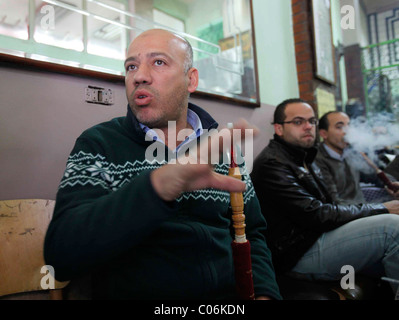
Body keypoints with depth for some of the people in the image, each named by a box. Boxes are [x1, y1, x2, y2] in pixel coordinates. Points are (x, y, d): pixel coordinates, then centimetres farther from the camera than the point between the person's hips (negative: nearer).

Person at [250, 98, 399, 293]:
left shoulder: (303, 159, 19)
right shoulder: (272, 164, -13)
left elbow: (326, 207, 13)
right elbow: (316, 215, -18)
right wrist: (382, 209, -9)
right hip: (299, 255, -9)